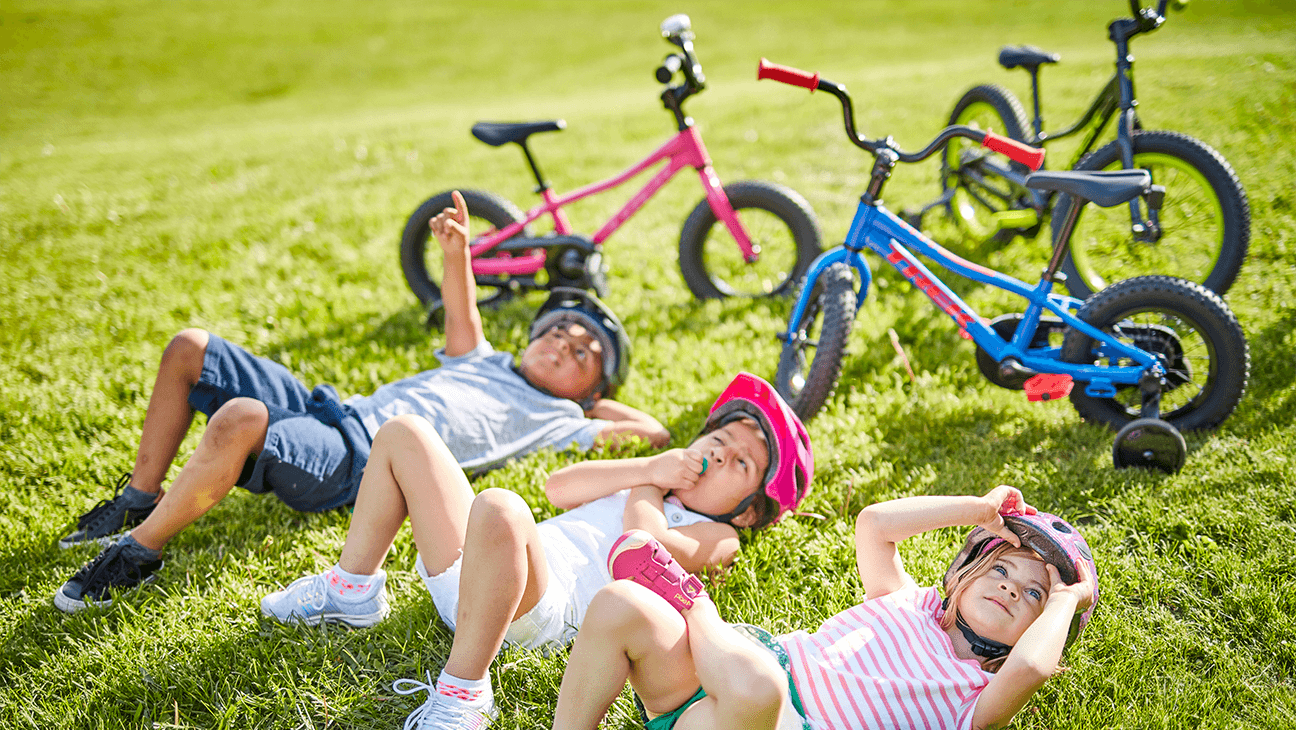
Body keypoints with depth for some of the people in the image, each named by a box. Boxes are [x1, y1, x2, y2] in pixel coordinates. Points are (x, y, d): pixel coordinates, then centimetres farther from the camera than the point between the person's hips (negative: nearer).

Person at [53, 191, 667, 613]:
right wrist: (457, 254, 3)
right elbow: (461, 321, 17)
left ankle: (139, 551, -21)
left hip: (357, 463, -8)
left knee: (241, 418, -37)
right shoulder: (485, 364, 29)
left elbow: (655, 434, 1)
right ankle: (141, 500, 11)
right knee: (189, 348, 2)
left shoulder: (556, 419, 8)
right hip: (332, 411, 8)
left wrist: (595, 398, 13)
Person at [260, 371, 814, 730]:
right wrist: (648, 466, 9)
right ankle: (354, 590, 14)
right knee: (404, 434, 8)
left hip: (549, 600, -8)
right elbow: (559, 487, 15)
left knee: (498, 507, -42)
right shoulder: (653, 483, 30)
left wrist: (644, 488, 6)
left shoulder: (717, 537, 7)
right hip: (472, 568, 8)